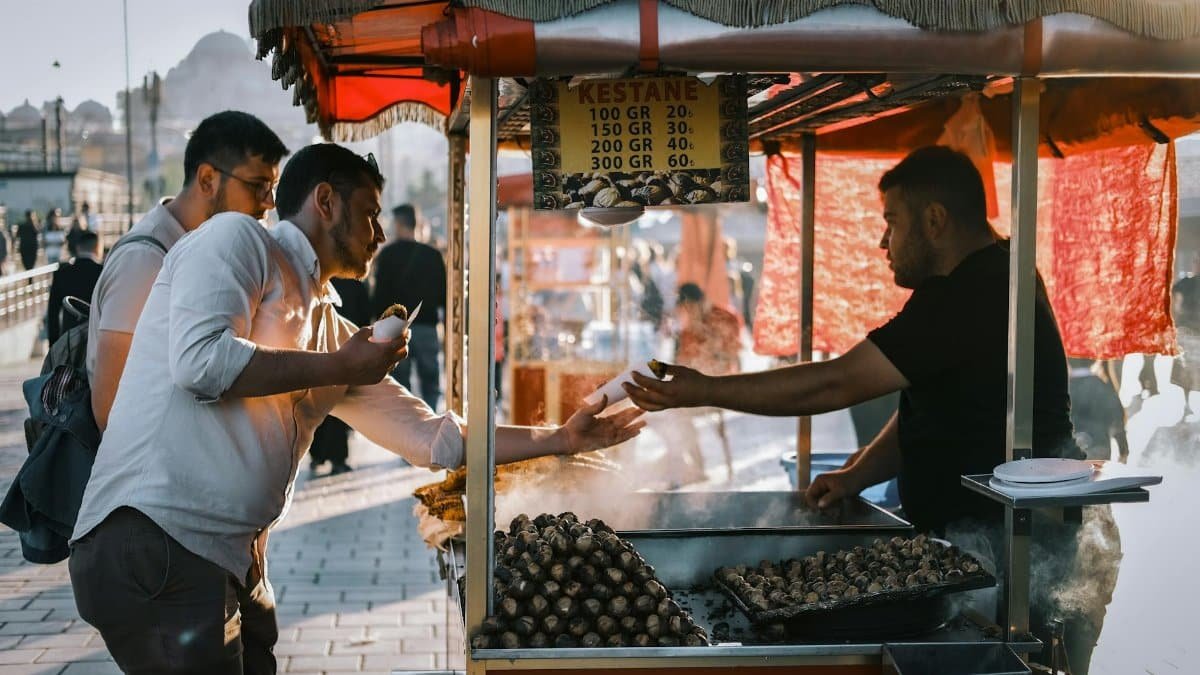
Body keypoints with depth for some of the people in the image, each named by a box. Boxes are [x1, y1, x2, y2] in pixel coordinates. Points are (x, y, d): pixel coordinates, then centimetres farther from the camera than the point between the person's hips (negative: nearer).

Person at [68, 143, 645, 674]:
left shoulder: (331, 329, 19)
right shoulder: (237, 239, -1)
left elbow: (434, 437, 22)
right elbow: (198, 359, -18)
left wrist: (561, 440, 20)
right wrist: (341, 366, -7)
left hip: (234, 561, 8)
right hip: (153, 539, -8)